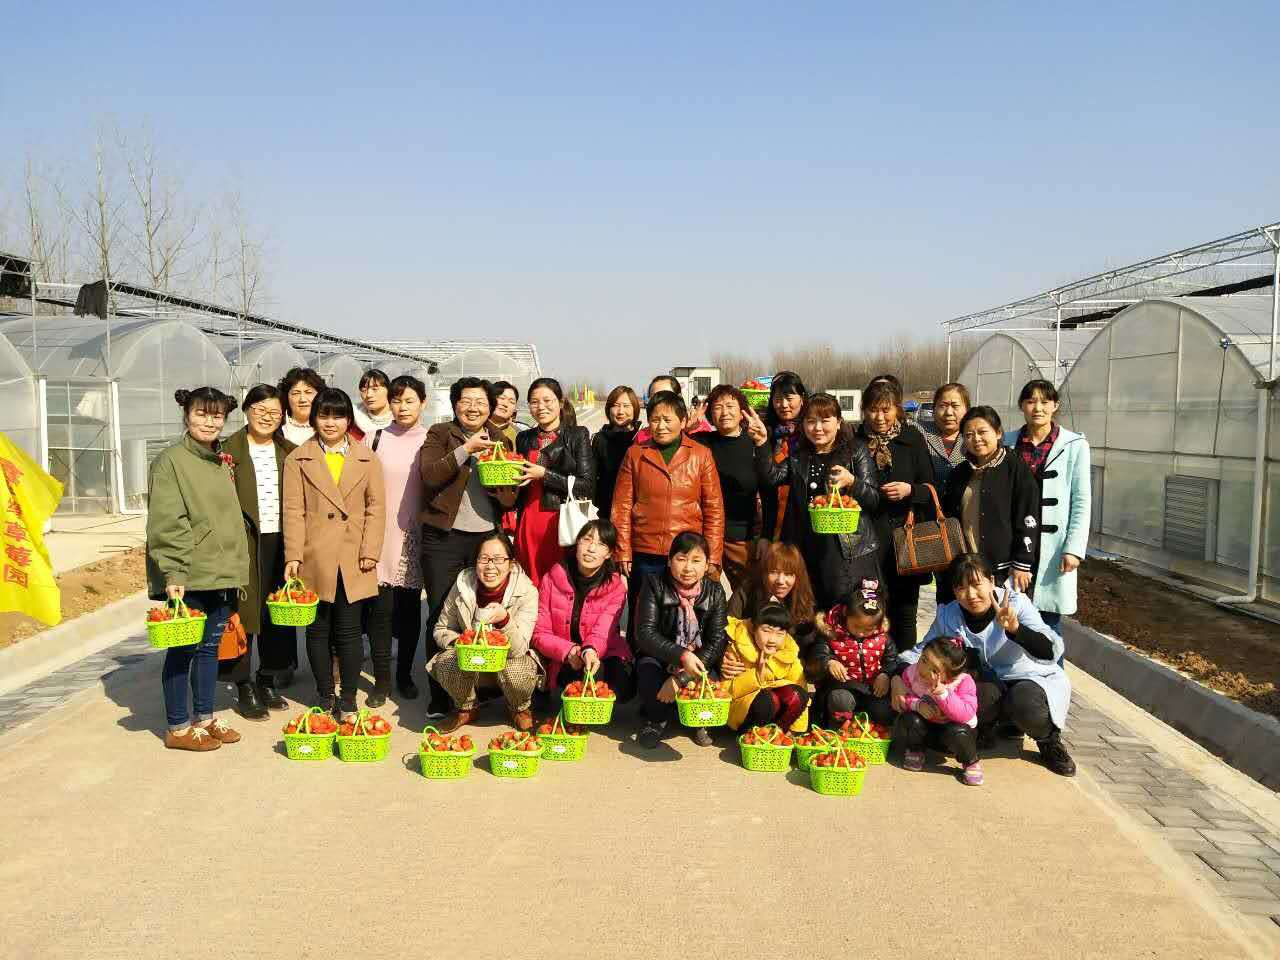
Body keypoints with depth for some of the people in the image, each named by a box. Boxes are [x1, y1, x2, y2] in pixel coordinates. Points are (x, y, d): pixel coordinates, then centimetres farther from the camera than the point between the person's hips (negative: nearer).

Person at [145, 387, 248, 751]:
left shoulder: (221, 463, 14)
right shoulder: (171, 460, -9)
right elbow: (166, 523, -15)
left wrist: (238, 566, 15)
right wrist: (172, 574, -20)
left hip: (222, 573, 7)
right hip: (189, 576, -7)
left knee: (210, 646, 14)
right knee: (183, 649, 2)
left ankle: (204, 718, 26)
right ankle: (178, 728, 14)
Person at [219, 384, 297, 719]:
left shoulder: (288, 452, 11)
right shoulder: (229, 449, 1)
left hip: (279, 541, 4)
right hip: (244, 541, -3)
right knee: (244, 613, -1)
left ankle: (268, 682, 24)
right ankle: (244, 689, 10)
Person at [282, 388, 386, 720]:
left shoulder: (367, 459, 9)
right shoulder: (298, 460, 7)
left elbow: (376, 508, 5)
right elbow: (294, 511, 1)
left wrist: (370, 552, -4)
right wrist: (294, 555, -7)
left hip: (353, 559, 0)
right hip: (315, 559, 0)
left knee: (349, 630, 2)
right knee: (318, 630, 8)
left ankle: (348, 701, 13)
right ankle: (325, 697, 21)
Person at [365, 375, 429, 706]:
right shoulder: (375, 438, 4)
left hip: (415, 536, 0)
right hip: (380, 534, 0)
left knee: (410, 608, 7)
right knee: (381, 608, -1)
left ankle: (405, 673, 22)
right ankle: (382, 680, 10)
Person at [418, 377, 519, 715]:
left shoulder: (500, 441, 13)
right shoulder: (440, 435, 3)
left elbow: (511, 499, 11)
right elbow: (429, 476, -14)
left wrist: (500, 480, -10)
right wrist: (465, 449, -19)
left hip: (487, 537, 3)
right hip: (444, 538, -3)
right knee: (440, 617, 1)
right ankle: (439, 696, 11)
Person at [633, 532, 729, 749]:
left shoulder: (715, 591, -9)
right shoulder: (655, 585, -14)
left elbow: (717, 641, -14)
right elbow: (645, 633, -22)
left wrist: (681, 678, -26)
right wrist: (681, 656, -40)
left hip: (700, 661, 1)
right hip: (659, 657, -1)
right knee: (647, 668, -32)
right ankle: (656, 719, 1)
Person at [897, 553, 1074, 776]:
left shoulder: (1016, 604, -20)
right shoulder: (948, 616, -10)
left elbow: (1052, 652, -31)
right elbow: (920, 651, 3)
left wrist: (1015, 628, -48)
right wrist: (897, 678, -17)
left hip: (1032, 679, -2)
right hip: (989, 684, 2)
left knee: (1025, 705, -35)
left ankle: (1049, 741, 1)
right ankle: (985, 726, 5)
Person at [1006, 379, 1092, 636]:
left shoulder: (1074, 445, -1)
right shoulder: (1008, 442, 5)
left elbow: (1082, 501, -1)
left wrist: (1074, 548, -7)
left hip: (1052, 545, -2)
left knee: (1049, 619, 3)